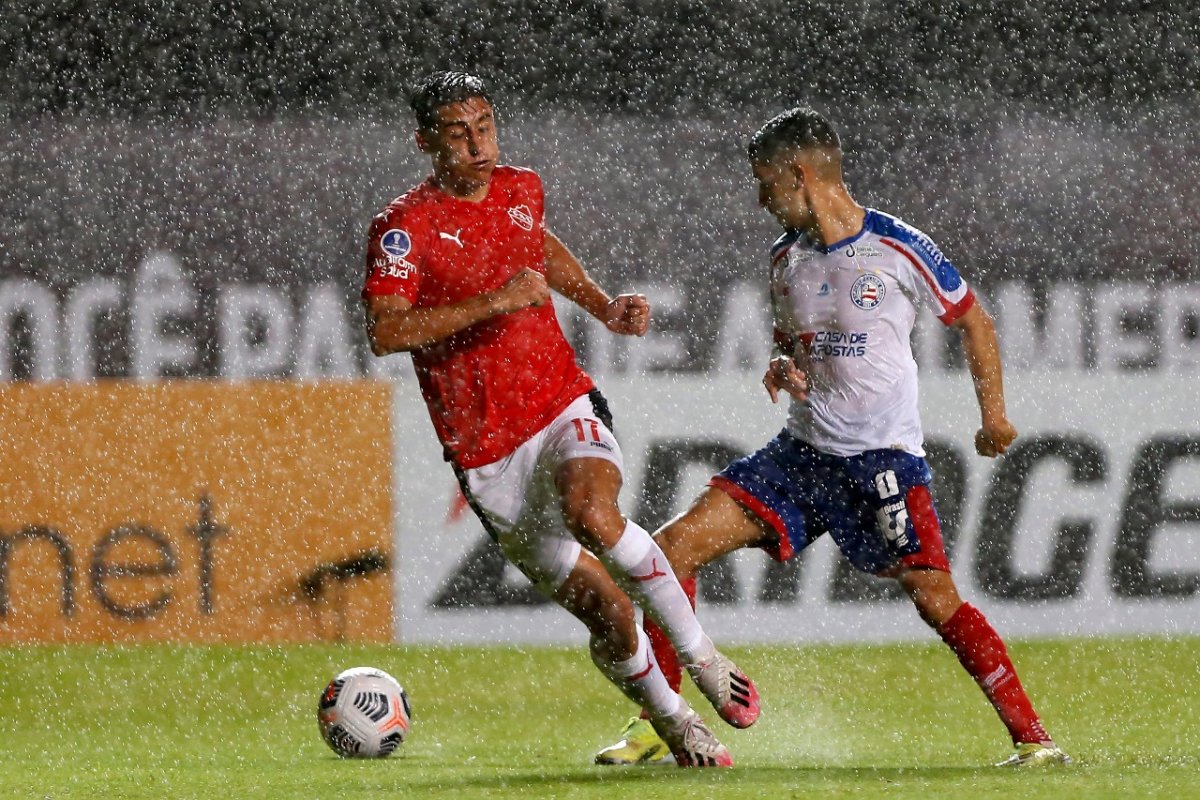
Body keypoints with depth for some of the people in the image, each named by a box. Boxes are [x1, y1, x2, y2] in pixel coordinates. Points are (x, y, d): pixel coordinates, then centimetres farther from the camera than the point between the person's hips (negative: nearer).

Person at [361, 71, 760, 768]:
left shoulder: (522, 189, 7)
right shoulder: (404, 227, -11)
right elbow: (385, 332, -25)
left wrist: (605, 307, 20)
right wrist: (492, 302, -29)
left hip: (565, 404, 2)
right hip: (486, 449, -2)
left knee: (592, 511, -33)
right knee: (607, 611, -4)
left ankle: (702, 655, -19)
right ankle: (675, 724, 19)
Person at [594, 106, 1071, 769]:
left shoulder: (899, 249, -9)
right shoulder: (785, 257, 8)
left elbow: (970, 319, 4)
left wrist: (993, 414, 2)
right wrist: (781, 367, -1)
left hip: (885, 459, -6)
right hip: (802, 453, 6)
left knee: (937, 602, -18)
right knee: (673, 546, -5)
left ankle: (1032, 738, -9)